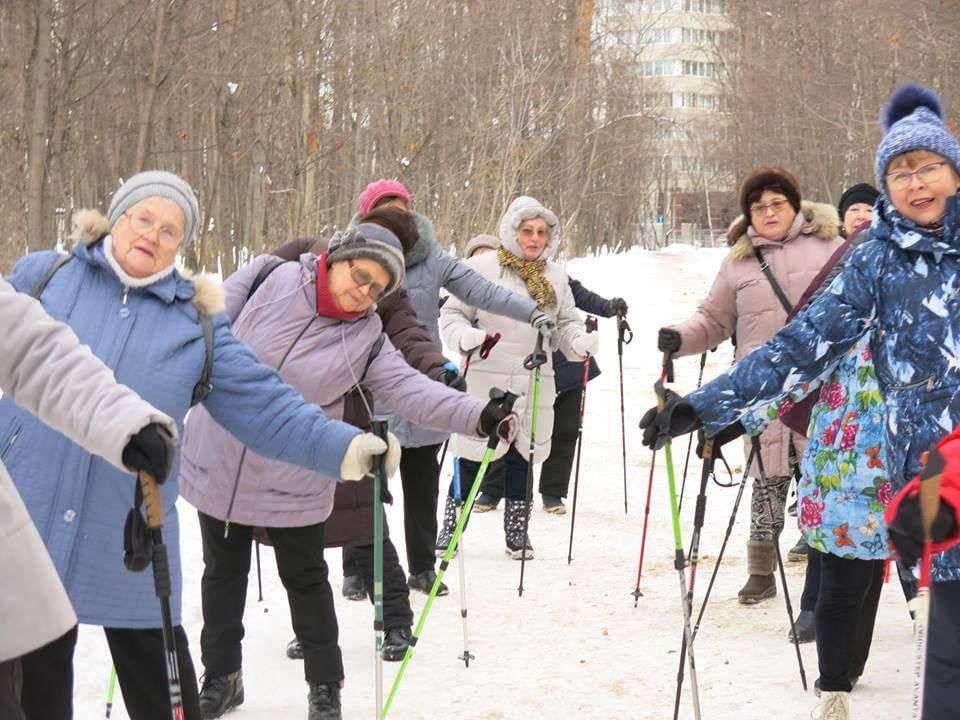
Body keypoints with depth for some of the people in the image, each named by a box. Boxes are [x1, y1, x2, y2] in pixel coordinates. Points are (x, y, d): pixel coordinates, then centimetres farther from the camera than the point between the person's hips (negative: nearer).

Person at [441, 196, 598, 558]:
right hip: (487, 381, -4)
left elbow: (567, 322, 15)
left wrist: (580, 342, -6)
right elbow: (452, 313, -1)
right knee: (473, 456, 0)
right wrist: (465, 336, -20)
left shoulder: (556, 276, 12)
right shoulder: (481, 267, -3)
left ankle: (517, 531, 21)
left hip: (535, 385, 4)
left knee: (523, 457, 10)